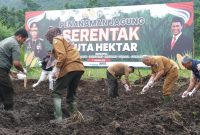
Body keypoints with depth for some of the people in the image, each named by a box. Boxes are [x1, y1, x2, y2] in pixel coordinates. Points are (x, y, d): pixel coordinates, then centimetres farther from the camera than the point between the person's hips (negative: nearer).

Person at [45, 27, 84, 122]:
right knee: (71, 94, 18)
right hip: (79, 68, 8)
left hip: (69, 68, -8)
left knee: (57, 93, 2)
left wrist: (57, 68, -10)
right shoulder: (66, 39, 31)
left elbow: (62, 55, -13)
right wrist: (57, 68, 18)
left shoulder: (57, 39, 4)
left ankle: (58, 118, -6)